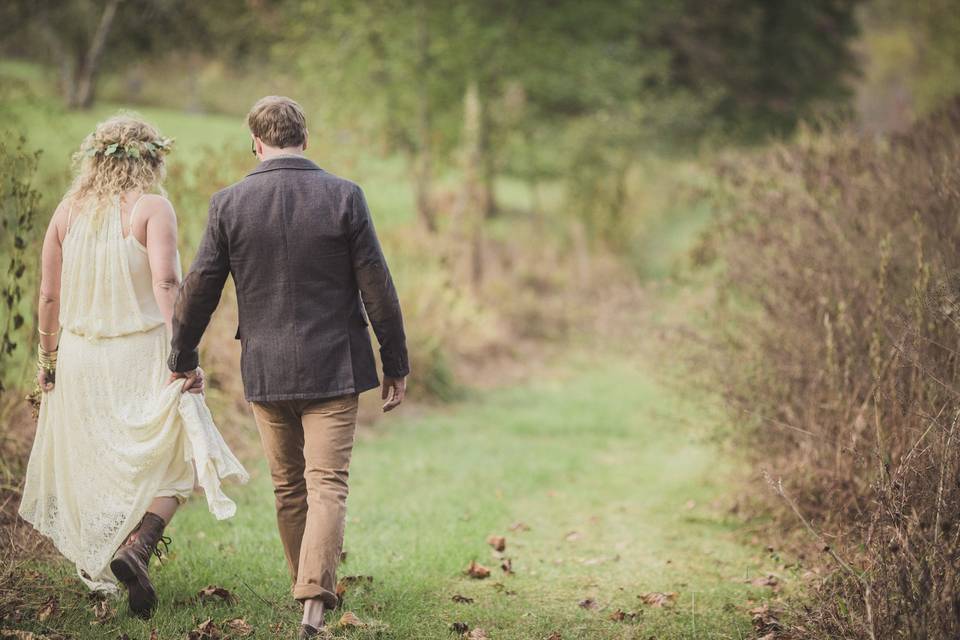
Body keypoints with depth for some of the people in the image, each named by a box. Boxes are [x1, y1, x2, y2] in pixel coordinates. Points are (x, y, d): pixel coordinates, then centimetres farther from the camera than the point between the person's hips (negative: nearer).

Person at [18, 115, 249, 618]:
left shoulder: (67, 212, 5)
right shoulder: (152, 208, -8)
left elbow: (48, 296, 6)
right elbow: (165, 283, -20)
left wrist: (46, 358, 16)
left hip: (79, 356, 5)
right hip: (141, 355, -4)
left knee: (93, 465, 18)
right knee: (175, 463, 5)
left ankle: (95, 566, 24)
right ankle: (135, 548, -17)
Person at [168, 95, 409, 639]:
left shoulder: (229, 204, -4)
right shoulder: (344, 197, -6)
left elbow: (199, 289, 1)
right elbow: (377, 288, -4)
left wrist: (184, 360, 15)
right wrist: (396, 364, 5)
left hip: (266, 370, 1)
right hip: (334, 367, -1)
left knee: (289, 490, 15)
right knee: (327, 485, -2)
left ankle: (313, 592, 27)